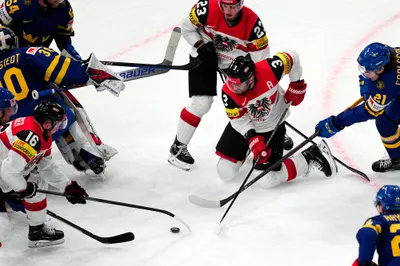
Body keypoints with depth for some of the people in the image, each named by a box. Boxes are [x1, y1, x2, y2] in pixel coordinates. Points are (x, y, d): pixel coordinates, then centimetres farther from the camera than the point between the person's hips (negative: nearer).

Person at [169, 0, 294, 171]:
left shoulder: (252, 22, -27)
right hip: (205, 56, -2)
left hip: (235, 62, 2)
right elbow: (187, 28, -10)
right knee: (201, 103, -14)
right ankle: (178, 147, 0)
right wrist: (201, 45, -23)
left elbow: (261, 57, -18)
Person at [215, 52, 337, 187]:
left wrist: (296, 85, -7)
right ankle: (245, 149, 30)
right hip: (244, 127, 2)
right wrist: (254, 141, -28)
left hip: (273, 127, -2)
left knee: (267, 180, -10)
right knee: (225, 173, 0)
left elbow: (292, 57, -16)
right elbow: (239, 121, -17)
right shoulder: (228, 92, -30)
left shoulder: (268, 69, -35)